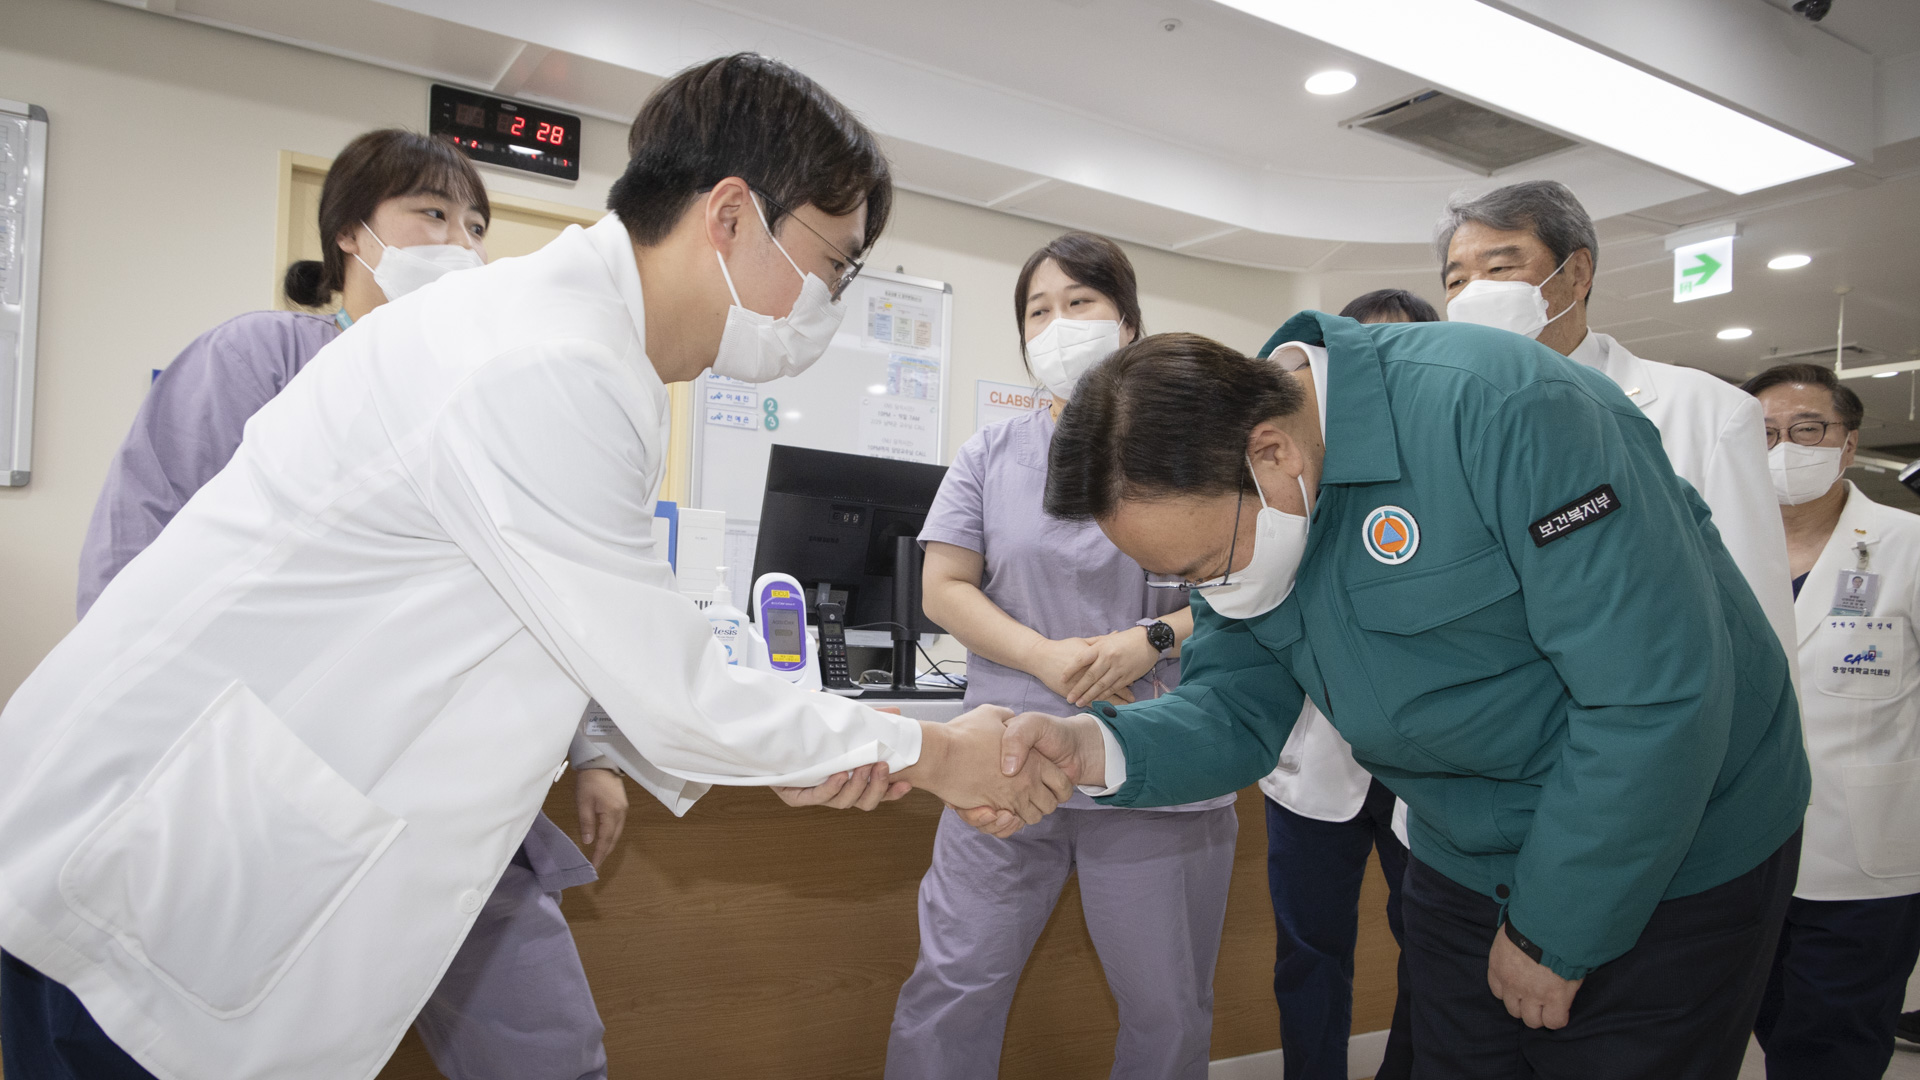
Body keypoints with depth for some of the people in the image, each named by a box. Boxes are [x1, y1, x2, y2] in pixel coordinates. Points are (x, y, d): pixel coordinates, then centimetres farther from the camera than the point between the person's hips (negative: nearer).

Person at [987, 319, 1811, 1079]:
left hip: (1668, 871, -5)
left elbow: (1657, 696, -30)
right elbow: (1236, 710, -6)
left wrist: (1554, 936, -19)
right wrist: (1100, 749, -27)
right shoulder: (1230, 511, -9)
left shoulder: (1499, 411, -31)